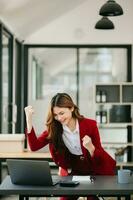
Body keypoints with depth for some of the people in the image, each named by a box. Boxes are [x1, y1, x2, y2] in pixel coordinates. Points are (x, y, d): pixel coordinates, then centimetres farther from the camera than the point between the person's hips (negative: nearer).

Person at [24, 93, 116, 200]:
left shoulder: (90, 124, -17)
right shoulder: (53, 128, -10)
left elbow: (99, 158, -13)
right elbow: (34, 146, -20)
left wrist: (90, 148, -36)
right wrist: (29, 119, -26)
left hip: (97, 171, -2)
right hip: (74, 172, 2)